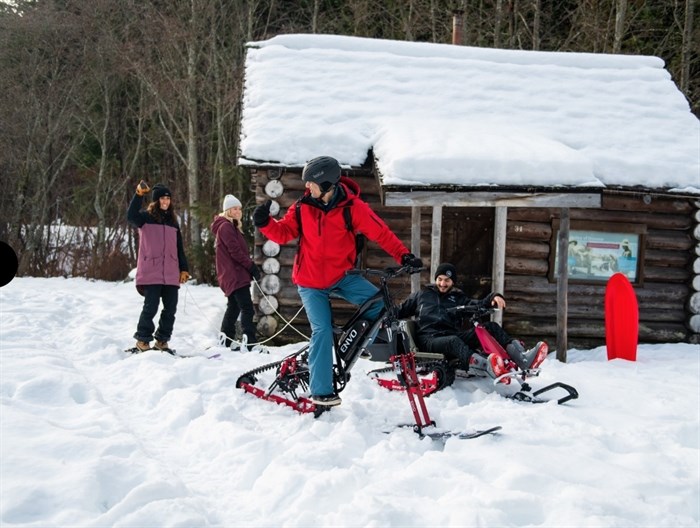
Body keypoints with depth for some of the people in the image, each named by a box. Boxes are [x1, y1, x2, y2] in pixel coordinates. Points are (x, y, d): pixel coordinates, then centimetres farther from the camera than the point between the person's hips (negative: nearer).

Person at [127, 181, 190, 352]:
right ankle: (143, 339, 7)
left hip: (171, 274, 5)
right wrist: (139, 195, -29)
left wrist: (184, 268, 16)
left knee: (170, 308, 4)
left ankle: (162, 340, 17)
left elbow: (179, 247, 22)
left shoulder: (172, 221, 18)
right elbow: (131, 216, -21)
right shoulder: (146, 217, 2)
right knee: (151, 307, -8)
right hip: (151, 272, -5)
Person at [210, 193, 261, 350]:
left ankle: (226, 340, 21)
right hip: (234, 274, -11)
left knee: (233, 308, 16)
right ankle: (249, 342, -19)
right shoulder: (226, 226, -10)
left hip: (232, 275, 11)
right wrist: (251, 266, -15)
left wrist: (249, 267, 9)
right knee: (247, 308, -14)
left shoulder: (233, 227, 21)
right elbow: (235, 251, -17)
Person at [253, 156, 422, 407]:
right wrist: (265, 223, -18)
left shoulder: (352, 206, -12)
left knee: (379, 303, -18)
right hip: (311, 282, 0)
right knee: (322, 331, -11)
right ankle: (320, 391, -2)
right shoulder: (303, 207, -6)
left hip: (343, 276, 0)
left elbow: (381, 233, -12)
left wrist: (403, 255, -20)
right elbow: (284, 233, 1)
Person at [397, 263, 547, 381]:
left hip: (454, 335, 4)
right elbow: (400, 311, 24)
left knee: (491, 327, -16)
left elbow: (478, 306, 12)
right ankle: (488, 366, -72)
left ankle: (522, 357, -41)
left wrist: (493, 298, -8)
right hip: (430, 339, -4)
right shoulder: (422, 295, 24)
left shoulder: (458, 298, 28)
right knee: (454, 341, -40)